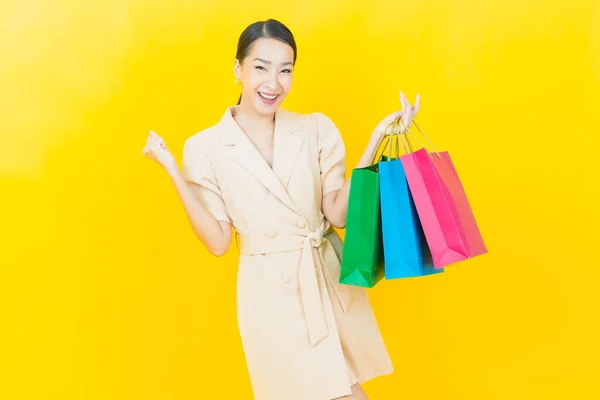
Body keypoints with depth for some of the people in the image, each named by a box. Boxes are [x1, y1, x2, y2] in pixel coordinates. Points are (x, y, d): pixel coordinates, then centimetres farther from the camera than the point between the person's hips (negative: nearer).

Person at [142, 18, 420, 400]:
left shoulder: (317, 129, -1)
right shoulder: (205, 148, -6)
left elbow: (338, 214, -5)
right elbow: (218, 242, -7)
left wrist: (375, 142, -12)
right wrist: (174, 173, -13)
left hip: (329, 279, 2)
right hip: (269, 292, -2)